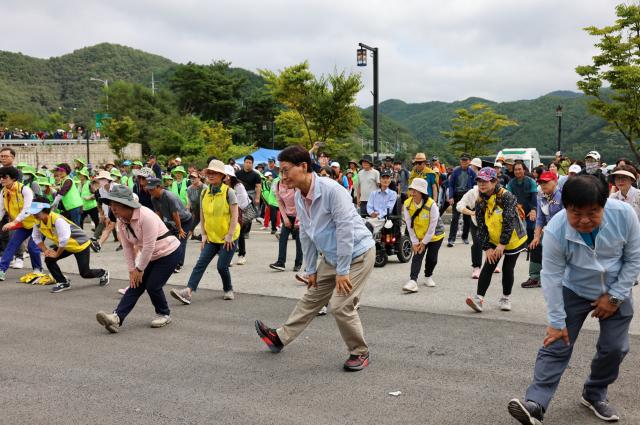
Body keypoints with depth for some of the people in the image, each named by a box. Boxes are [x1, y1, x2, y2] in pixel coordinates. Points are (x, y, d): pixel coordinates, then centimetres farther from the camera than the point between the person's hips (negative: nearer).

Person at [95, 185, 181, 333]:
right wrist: (132, 270, -4)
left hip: (169, 252, -8)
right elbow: (127, 247, 1)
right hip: (151, 256, 8)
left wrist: (140, 269, -18)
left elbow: (149, 246, -27)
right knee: (135, 285, -4)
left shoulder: (146, 216, -28)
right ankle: (117, 318, -14)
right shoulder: (121, 221, -3)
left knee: (153, 285, -11)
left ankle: (164, 314, 12)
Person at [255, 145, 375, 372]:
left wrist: (342, 271, -22)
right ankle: (281, 337, 30)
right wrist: (310, 269, 10)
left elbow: (345, 229, -26)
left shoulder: (331, 190, -26)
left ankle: (360, 353, 8)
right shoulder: (299, 196, 0)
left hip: (357, 253, -8)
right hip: (331, 256, 8)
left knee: (340, 304, -11)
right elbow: (306, 235, 9)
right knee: (311, 298, 16)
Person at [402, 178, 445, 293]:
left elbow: (432, 226, -22)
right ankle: (413, 281, -18)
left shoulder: (431, 205, -27)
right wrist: (415, 242, -11)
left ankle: (428, 277, 30)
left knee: (432, 258, 4)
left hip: (435, 235, -2)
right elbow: (409, 225, -9)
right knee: (417, 256, -11)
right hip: (418, 236, 2)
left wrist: (424, 242, -18)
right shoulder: (407, 204, -15)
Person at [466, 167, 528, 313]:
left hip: (513, 240, -4)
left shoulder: (506, 197, -21)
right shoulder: (480, 202, -4)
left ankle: (505, 298, 21)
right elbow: (481, 226, -4)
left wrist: (502, 244, -26)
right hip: (494, 241, 4)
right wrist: (487, 247, -9)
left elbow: (509, 221, -24)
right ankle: (479, 298, -11)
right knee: (488, 267, -6)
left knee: (507, 268, 2)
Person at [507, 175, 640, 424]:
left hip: (616, 291, 2)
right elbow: (552, 278, -22)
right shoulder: (556, 232, -31)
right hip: (574, 291, -2)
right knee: (556, 346, -9)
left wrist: (615, 296, -12)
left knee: (614, 348, 5)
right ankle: (536, 404, -10)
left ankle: (595, 394, 29)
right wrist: (557, 322, -18)